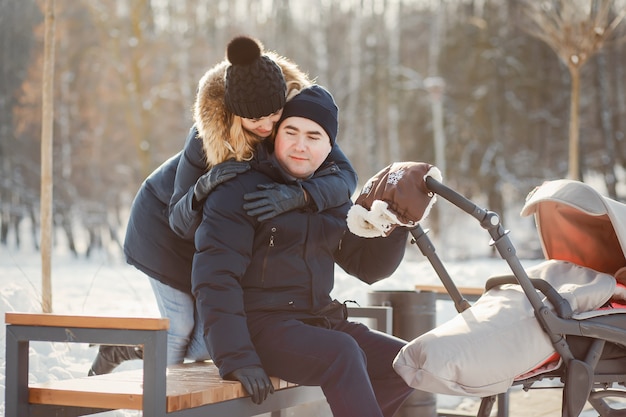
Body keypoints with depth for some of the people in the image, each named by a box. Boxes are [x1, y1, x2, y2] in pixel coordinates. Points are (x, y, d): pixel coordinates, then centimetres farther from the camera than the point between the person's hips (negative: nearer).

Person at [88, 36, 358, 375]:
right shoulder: (207, 136, -34)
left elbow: (345, 175, -38)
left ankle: (123, 348, 21)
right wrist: (204, 187, -50)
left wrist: (297, 195, -57)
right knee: (181, 330, -3)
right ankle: (116, 347, 28)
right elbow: (180, 222, -29)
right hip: (164, 221, -4)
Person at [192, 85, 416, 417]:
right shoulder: (241, 190, -9)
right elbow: (215, 277, -17)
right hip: (258, 325, -8)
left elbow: (367, 266, 12)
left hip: (317, 322, 8)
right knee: (343, 353, -31)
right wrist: (235, 357, -26)